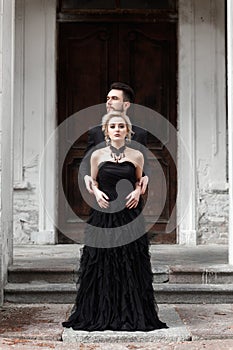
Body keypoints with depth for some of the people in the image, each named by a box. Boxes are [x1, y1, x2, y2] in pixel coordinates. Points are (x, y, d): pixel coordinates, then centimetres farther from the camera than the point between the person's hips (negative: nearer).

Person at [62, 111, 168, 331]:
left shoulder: (136, 156, 5)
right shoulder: (97, 155, 5)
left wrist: (137, 191, -3)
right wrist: (96, 192, -5)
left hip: (129, 213, 0)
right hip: (104, 213, 0)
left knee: (131, 264, -1)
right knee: (102, 264, 0)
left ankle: (131, 315, 8)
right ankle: (101, 315, 9)